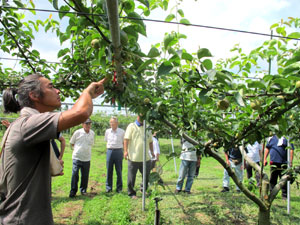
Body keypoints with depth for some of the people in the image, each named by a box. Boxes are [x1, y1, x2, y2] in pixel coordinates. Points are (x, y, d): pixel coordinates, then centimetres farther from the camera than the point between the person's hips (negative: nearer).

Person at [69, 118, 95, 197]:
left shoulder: (92, 133, 5)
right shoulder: (77, 132, -5)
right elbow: (71, 143, 8)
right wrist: (77, 149, 5)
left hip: (87, 158, 3)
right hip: (77, 157, -3)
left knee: (85, 176, 9)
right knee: (75, 175, -4)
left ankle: (83, 190, 24)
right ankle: (73, 191, 8)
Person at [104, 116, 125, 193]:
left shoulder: (122, 132, 0)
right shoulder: (107, 131, 9)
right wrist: (108, 150, 12)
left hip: (118, 151, -2)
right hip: (109, 151, 2)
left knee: (119, 171, 4)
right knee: (109, 170, 6)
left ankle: (119, 187, 16)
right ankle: (108, 187, 18)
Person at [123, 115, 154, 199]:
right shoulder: (132, 126, -1)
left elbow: (150, 141, 21)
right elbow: (126, 139, -8)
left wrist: (152, 151, 14)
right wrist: (125, 150, -17)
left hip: (146, 157, 5)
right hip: (133, 157, -5)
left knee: (146, 176, 13)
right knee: (131, 177, 4)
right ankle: (131, 193, 18)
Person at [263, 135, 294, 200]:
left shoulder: (286, 138, -1)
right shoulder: (271, 138, 12)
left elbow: (291, 149, -4)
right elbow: (267, 148, 20)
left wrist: (290, 161, -10)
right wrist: (265, 159, 16)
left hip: (283, 163, -4)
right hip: (273, 162, 4)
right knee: (272, 180, 9)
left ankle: (284, 195, 14)